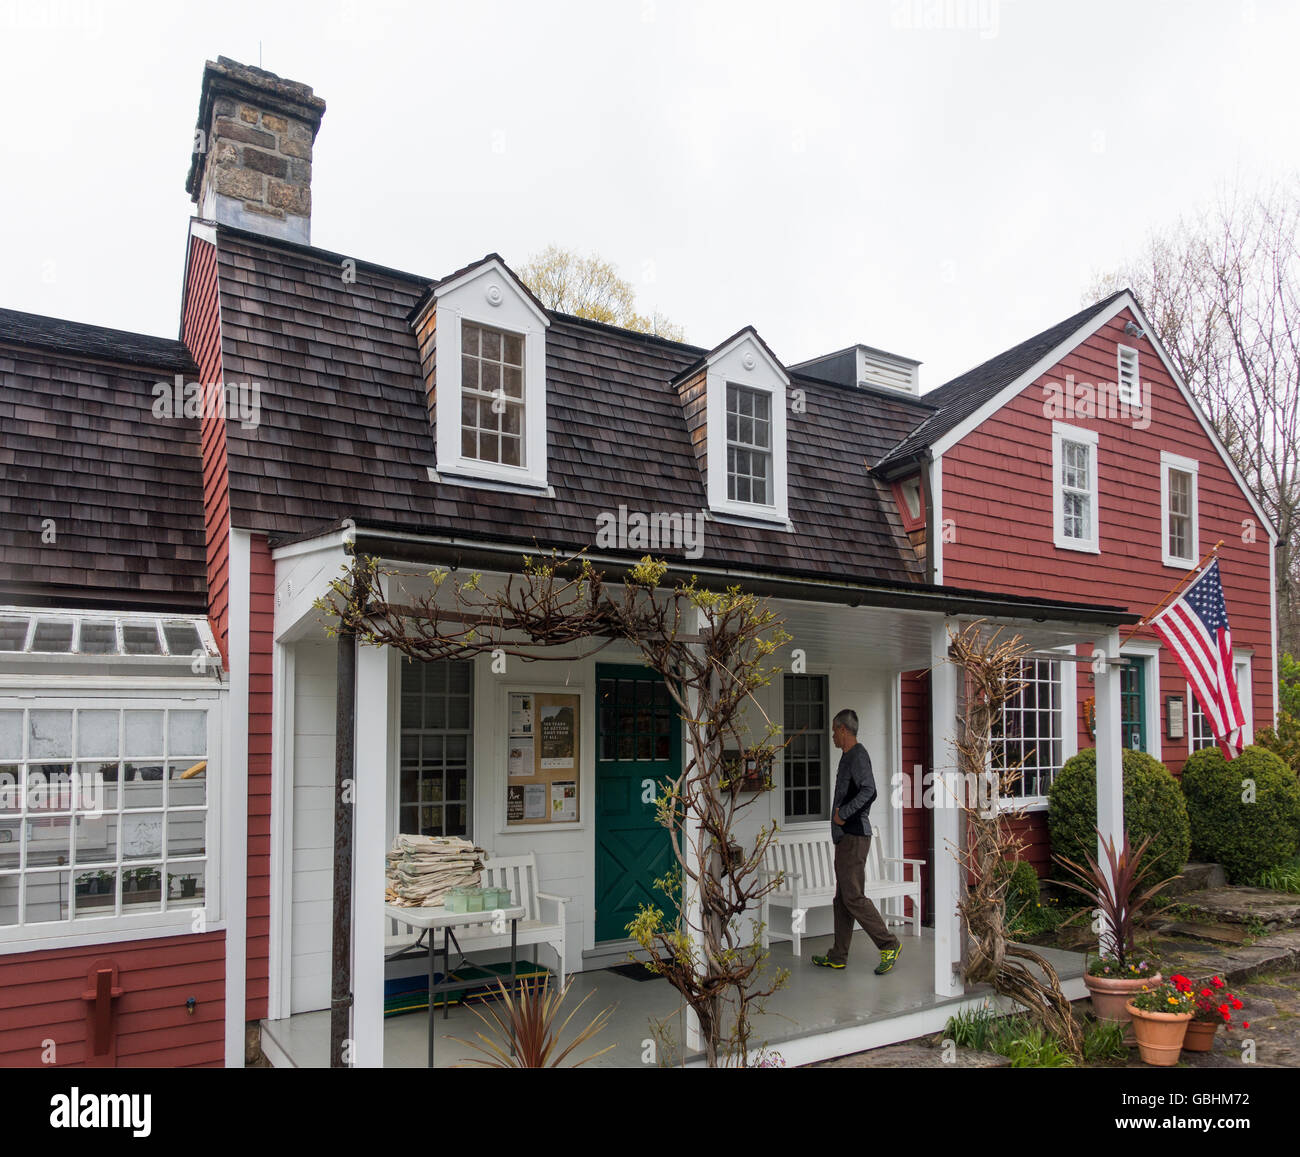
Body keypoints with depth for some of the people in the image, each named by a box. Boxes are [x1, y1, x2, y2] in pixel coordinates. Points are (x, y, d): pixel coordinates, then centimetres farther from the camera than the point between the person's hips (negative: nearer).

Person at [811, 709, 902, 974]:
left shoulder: (858, 755, -12)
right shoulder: (848, 756, 19)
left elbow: (869, 791, -25)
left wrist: (843, 814, -20)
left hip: (854, 837, -10)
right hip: (846, 837, 10)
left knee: (853, 897, -9)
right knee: (842, 899, 12)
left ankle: (888, 944, -1)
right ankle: (838, 956, 17)